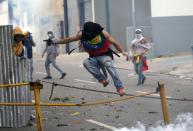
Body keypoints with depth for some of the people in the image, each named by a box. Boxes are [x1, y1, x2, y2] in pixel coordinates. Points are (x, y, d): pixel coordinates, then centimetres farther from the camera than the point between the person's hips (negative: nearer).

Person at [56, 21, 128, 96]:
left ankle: (119, 87, -41)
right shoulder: (82, 35, -7)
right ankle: (103, 80, -30)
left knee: (108, 64, -36)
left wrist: (122, 51, -27)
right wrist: (56, 42, 10)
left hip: (104, 55, -3)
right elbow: (69, 39, 5)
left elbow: (114, 42, -14)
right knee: (86, 62, -30)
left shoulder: (103, 33, -15)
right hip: (93, 58, 4)